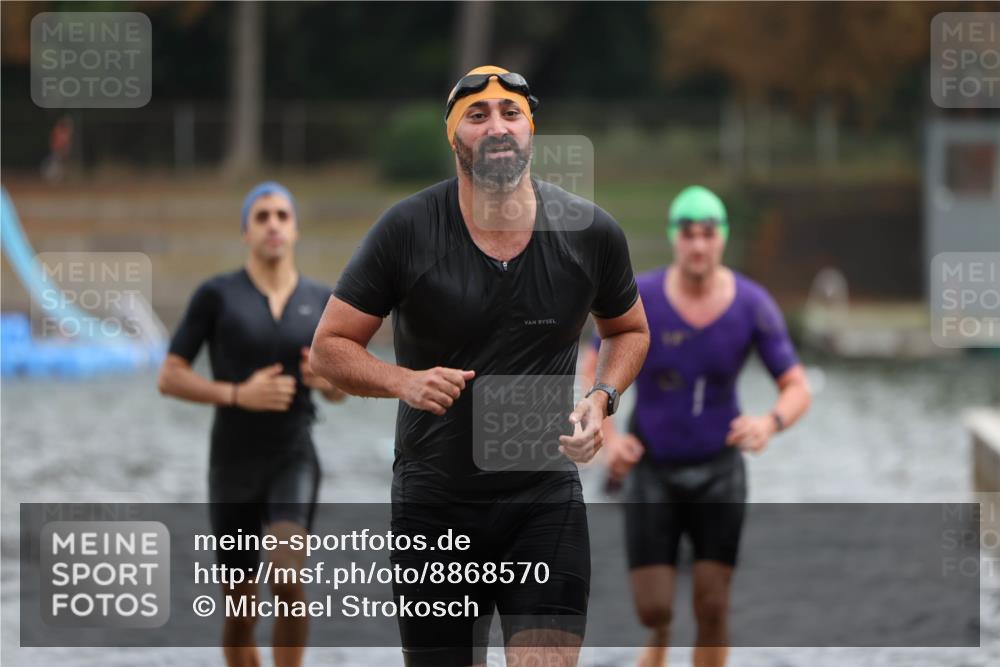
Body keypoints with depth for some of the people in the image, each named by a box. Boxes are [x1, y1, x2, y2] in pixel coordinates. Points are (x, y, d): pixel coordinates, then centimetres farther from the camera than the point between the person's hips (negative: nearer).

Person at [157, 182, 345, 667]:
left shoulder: (322, 301, 4)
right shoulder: (216, 295, -5)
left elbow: (338, 391, 16)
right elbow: (169, 378, -5)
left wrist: (330, 381, -8)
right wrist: (238, 394, -18)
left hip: (294, 459, 0)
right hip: (233, 464, 0)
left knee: (288, 574, -26)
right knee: (241, 608, 8)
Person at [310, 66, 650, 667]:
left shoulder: (591, 233, -1)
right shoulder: (407, 231, -7)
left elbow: (629, 329, 17)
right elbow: (331, 347, -1)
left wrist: (603, 398, -3)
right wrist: (403, 381, -20)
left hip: (546, 498, 0)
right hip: (434, 504, 0)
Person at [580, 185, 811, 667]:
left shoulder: (753, 305, -15)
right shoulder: (640, 298, -18)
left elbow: (798, 390, -10)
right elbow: (591, 372, -5)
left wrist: (770, 424, -33)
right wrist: (608, 438, -21)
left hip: (717, 469, 1)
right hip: (650, 467, -1)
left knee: (712, 608, -7)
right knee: (653, 610, -4)